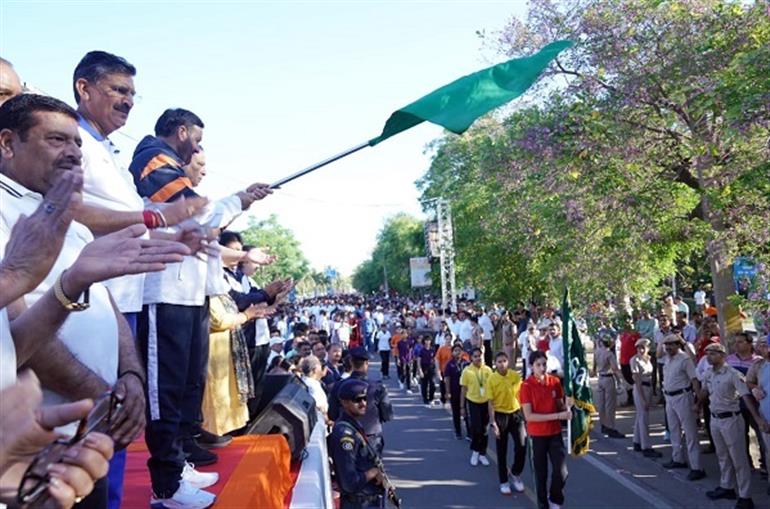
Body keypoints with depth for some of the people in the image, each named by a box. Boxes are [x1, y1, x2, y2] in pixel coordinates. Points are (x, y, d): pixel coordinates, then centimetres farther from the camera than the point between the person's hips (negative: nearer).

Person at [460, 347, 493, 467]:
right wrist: (462, 406, -2)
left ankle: (482, 454, 26)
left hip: (485, 402, 3)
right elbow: (463, 389, -4)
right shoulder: (467, 371, -10)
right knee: (476, 428, -5)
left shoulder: (487, 369, -5)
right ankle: (475, 452, 19)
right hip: (472, 402, -2)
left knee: (484, 429, 10)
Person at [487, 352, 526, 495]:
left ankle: (515, 474, 23)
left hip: (516, 414, 2)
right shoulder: (492, 379, -10)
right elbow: (491, 402, -8)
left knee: (522, 446, -4)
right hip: (500, 416, -2)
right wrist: (493, 423, -12)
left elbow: (521, 394, 5)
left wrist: (524, 414, 4)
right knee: (501, 451, 6)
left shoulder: (516, 376, -4)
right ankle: (504, 482, 21)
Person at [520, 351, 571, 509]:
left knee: (561, 471, 1)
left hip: (555, 432, 3)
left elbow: (560, 405, 11)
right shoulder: (526, 386, -15)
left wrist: (566, 407, -14)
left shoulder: (555, 381, -2)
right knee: (541, 472, 9)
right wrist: (557, 416, -22)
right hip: (538, 435, -3)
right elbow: (529, 416, -19)